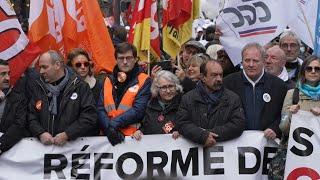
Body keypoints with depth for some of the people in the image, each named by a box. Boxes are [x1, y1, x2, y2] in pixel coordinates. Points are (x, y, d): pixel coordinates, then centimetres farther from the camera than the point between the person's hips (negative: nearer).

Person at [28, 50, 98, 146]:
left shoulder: (80, 87, 4)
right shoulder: (39, 88, 16)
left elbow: (89, 116, -2)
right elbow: (31, 115, 16)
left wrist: (67, 135, -10)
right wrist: (40, 133, -3)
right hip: (45, 145, 2)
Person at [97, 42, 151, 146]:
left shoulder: (144, 81, 4)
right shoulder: (109, 81, 16)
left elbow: (138, 110, -6)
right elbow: (100, 109, 8)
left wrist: (113, 124, -12)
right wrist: (109, 129, -8)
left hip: (132, 136, -3)